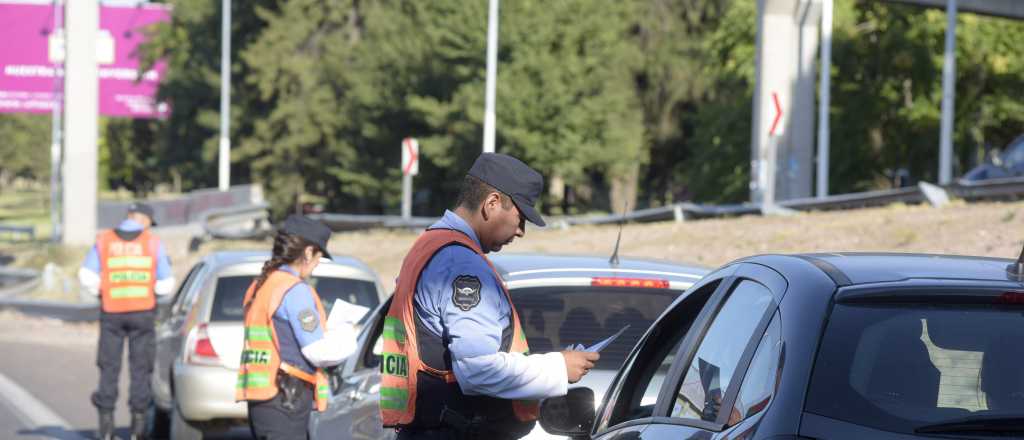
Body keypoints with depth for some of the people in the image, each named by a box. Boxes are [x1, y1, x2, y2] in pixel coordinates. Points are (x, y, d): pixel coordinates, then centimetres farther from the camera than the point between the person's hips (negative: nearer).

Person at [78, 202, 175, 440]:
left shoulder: (103, 241, 1)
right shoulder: (153, 243, -2)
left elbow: (87, 276, -4)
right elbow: (165, 284, -1)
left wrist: (101, 291, 12)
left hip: (111, 313, 1)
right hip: (143, 311, -1)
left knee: (109, 367, 7)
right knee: (140, 367, 7)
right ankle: (139, 421, 5)